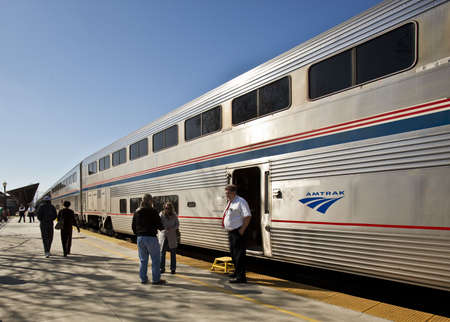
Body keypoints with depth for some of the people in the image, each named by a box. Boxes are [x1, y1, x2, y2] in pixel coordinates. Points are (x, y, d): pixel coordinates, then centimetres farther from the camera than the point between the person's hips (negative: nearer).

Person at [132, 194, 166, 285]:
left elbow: (133, 226, 11)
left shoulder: (137, 212, 7)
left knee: (143, 260, 15)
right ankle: (156, 279, 6)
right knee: (155, 259, 4)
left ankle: (143, 279, 19)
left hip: (140, 238, 6)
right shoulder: (153, 211, -11)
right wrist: (162, 228, 11)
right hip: (151, 237, -6)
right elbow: (159, 224, -11)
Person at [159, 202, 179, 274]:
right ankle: (162, 268, 15)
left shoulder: (174, 215, -3)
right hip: (163, 235, 0)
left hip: (172, 236, 0)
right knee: (162, 252, 2)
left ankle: (173, 269, 15)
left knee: (173, 253, 5)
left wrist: (171, 228, -20)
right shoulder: (161, 214, -4)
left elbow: (177, 224, -2)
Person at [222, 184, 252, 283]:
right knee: (233, 253, 20)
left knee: (239, 254, -7)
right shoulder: (230, 202, 15)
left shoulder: (240, 201, -15)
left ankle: (241, 277, -1)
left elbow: (248, 216, -22)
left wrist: (242, 230, -22)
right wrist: (227, 227, 16)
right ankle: (237, 272, 36)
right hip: (231, 232, 10)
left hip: (238, 232, -10)